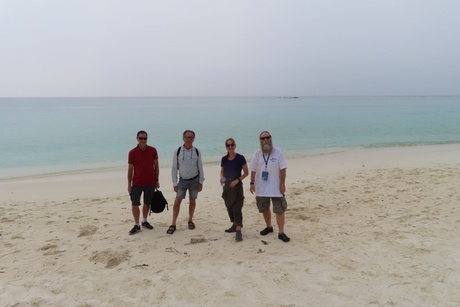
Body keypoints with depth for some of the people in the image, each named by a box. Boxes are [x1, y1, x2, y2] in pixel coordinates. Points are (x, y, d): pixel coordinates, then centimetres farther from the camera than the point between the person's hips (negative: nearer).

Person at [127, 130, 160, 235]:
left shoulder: (153, 150, -3)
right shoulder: (132, 152, -7)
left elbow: (156, 166, 5)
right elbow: (130, 169, -1)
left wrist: (157, 180, 5)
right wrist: (129, 184, -1)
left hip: (150, 182, 2)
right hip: (137, 183, -1)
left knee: (147, 203, 13)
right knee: (135, 204, -3)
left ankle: (144, 221, 32)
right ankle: (136, 225, 10)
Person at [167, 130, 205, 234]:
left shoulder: (196, 151, -3)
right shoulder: (177, 151, -7)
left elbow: (200, 167, 2)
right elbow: (174, 168, -3)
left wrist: (201, 182, -1)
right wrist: (174, 183, -5)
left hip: (194, 180, 1)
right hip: (182, 180, -1)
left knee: (192, 201, 10)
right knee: (177, 201, -4)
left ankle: (190, 220, 26)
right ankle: (173, 224, 1)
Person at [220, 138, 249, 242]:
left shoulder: (240, 158, -10)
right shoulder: (224, 159, 3)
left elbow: (246, 173, -5)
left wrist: (237, 180, -17)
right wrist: (222, 178, -5)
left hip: (237, 186, -5)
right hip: (227, 186, 5)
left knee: (237, 208, -11)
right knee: (229, 207, 14)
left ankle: (238, 231, -12)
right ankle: (234, 225, 31)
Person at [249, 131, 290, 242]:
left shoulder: (278, 152, -8)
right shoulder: (257, 153, 0)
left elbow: (283, 169, -9)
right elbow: (253, 170, 4)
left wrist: (282, 184, -12)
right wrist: (252, 183, -1)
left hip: (276, 187, -3)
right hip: (261, 188, 3)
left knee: (280, 210, -1)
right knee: (264, 209, 17)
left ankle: (281, 233, 7)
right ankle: (268, 227, 37)